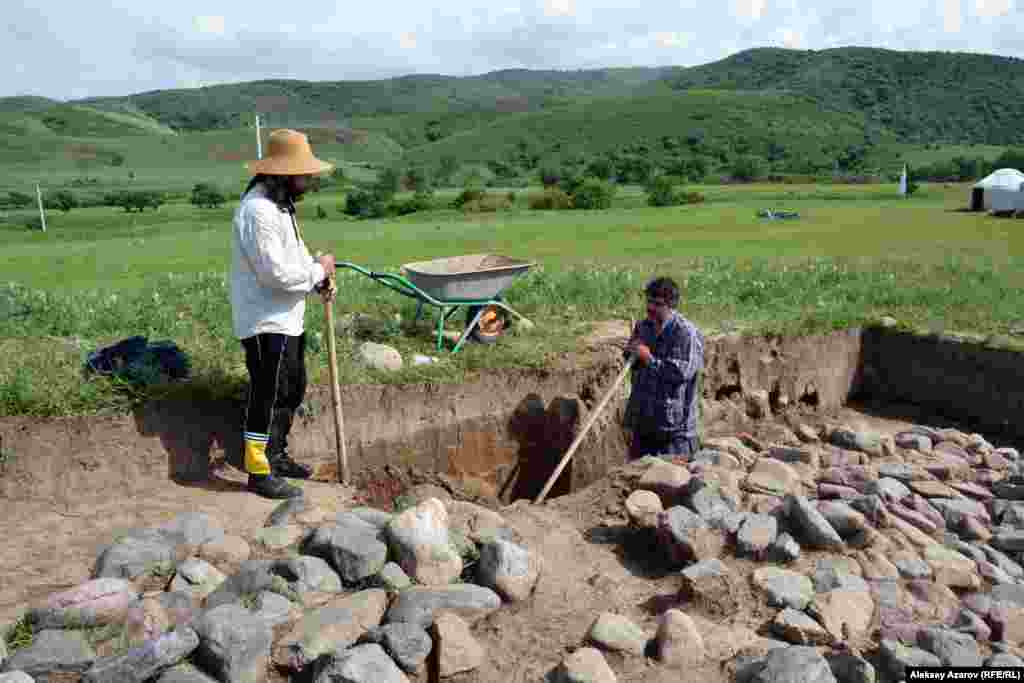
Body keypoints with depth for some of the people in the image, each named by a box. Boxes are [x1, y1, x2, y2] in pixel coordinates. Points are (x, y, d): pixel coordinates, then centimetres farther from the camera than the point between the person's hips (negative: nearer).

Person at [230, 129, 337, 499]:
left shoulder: (280, 203, 12)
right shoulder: (257, 211, -22)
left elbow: (292, 253, 19)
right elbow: (276, 273, -26)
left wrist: (317, 275, 0)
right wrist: (318, 270, -11)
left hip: (287, 319, 10)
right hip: (266, 323, -10)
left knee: (292, 391, 19)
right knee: (268, 397, -1)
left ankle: (276, 455, 34)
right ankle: (259, 472, 12)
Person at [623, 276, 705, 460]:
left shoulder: (687, 333, -14)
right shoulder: (642, 327, 8)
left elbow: (681, 372, -23)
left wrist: (649, 359, -20)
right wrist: (632, 353, -2)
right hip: (643, 419, 7)